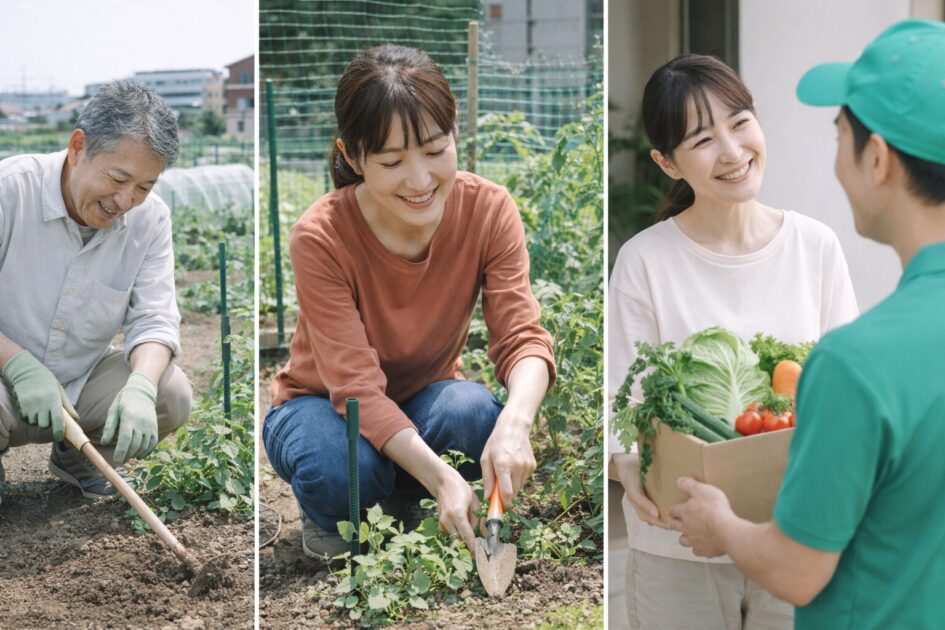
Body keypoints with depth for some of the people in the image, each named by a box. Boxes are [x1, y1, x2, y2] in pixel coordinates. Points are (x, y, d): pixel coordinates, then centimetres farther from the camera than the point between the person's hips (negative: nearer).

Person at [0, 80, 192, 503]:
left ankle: (75, 454, 12)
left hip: (82, 381, 4)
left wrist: (141, 387, -29)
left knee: (172, 394, -20)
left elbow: (154, 320, -8)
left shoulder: (150, 219, -5)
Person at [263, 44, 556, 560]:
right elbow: (357, 387, -31)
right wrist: (439, 476, -47)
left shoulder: (490, 210, -20)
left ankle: (403, 509, 0)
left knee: (472, 412, -32)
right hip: (324, 404, -3)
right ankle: (328, 521, 1)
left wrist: (516, 419, -48)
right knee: (340, 467, -37)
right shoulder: (320, 238, -28)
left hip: (424, 400, 3)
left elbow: (521, 338, -24)